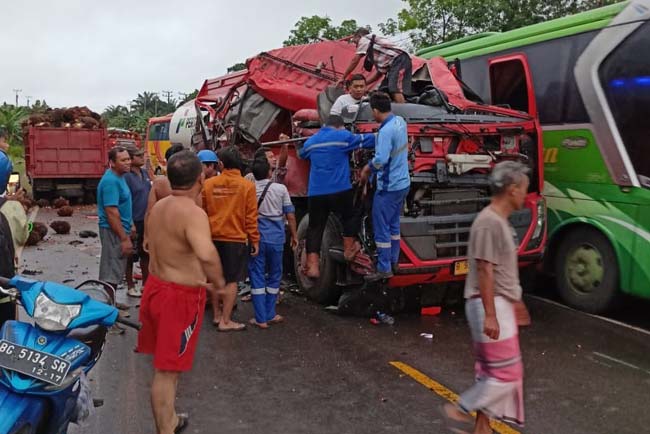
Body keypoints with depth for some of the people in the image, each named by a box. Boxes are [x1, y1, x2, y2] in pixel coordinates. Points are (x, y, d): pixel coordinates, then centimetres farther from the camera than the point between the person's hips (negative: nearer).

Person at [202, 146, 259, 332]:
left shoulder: (208, 184, -2)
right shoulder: (247, 185, -9)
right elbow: (251, 216, -8)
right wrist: (255, 240, -1)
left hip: (213, 238, 4)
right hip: (236, 238, -3)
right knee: (232, 280, 3)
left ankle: (217, 314, 28)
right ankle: (225, 321, 6)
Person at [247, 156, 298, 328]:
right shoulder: (280, 189, -5)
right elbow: (290, 215, -2)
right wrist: (294, 235, 10)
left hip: (256, 238, 0)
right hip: (276, 238, 0)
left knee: (257, 277, 5)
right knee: (274, 276, 15)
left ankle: (261, 318, 6)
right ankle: (270, 315, 20)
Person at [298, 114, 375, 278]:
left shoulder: (311, 141, 15)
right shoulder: (343, 137, 0)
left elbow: (301, 154, 33)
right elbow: (365, 140, 6)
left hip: (315, 193, 4)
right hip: (339, 190, -4)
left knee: (315, 228, 8)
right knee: (351, 216, 22)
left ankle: (312, 266, 1)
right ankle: (348, 249, 30)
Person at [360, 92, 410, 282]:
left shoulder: (386, 131, -23)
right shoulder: (400, 121, 4)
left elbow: (380, 160, -30)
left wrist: (367, 169, -12)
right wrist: (371, 165, 12)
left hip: (388, 187, -9)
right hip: (403, 183, 9)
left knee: (381, 227, 1)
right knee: (393, 224, 20)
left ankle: (384, 269, 7)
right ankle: (393, 260, 31)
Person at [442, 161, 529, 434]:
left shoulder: (500, 220, 12)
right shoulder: (489, 222, -19)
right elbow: (484, 271, -22)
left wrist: (513, 300, 25)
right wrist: (490, 315, -23)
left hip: (500, 304, 10)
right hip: (491, 306, -10)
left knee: (490, 372, 15)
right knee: (507, 373, -4)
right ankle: (461, 410, 9)